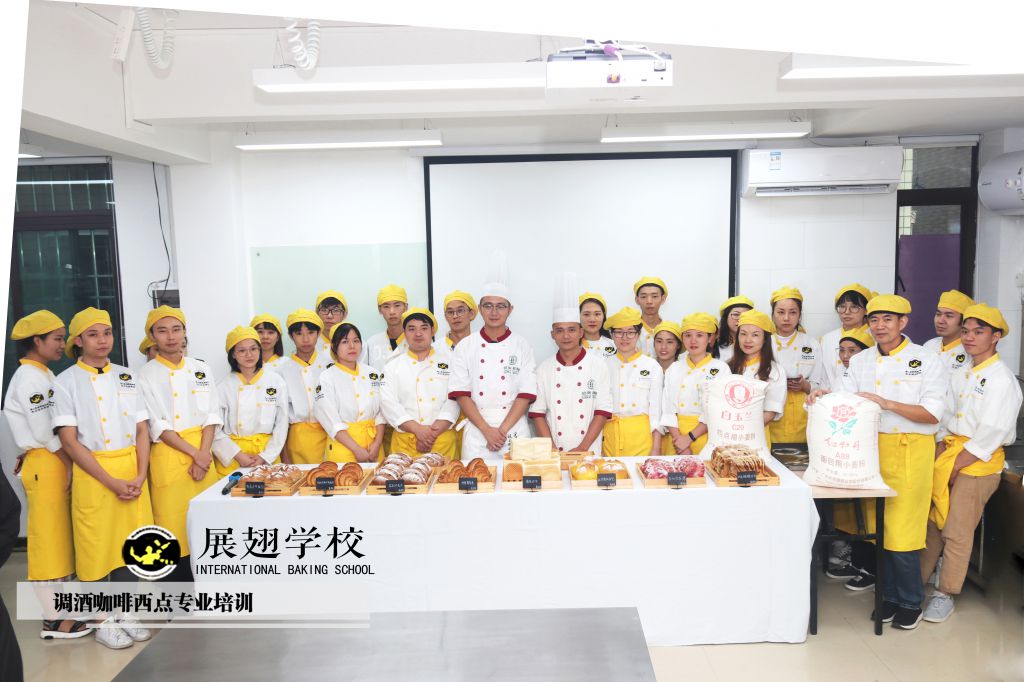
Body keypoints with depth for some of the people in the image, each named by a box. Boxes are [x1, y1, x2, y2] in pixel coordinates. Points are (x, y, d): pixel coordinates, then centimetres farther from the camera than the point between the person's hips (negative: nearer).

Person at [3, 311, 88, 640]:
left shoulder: (44, 376, 15)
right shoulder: (28, 378, -14)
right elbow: (44, 430, -17)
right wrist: (69, 462, -9)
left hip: (56, 463, 9)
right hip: (44, 465, -9)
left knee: (62, 538, 13)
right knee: (49, 539, -2)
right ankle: (53, 620, 7)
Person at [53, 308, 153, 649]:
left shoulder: (127, 377, 7)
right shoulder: (66, 382, -4)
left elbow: (142, 430, 6)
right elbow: (69, 441, -9)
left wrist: (140, 476, -8)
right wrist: (111, 482, -14)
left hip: (132, 472, 4)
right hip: (92, 474, -3)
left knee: (131, 543, 8)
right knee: (97, 547, 5)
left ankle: (126, 613, 25)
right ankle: (103, 621, 21)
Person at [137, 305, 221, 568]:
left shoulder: (201, 369, 9)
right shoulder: (146, 375, -2)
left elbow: (211, 415, 5)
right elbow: (157, 426, -7)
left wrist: (204, 454, -8)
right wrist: (194, 454, -13)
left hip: (203, 453, 3)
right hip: (169, 455, -3)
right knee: (174, 527, 0)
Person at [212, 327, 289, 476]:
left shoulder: (276, 381, -1)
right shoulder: (223, 386, -2)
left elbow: (282, 424, -1)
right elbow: (215, 429, -3)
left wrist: (265, 456, -7)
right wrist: (238, 455, -11)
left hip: (267, 455, 1)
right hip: (231, 457, -1)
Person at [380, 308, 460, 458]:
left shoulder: (448, 362, 8)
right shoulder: (393, 366, 8)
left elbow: (453, 401, -1)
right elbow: (389, 403, -3)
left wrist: (434, 432, -13)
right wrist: (418, 430, -14)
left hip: (443, 441, 0)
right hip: (405, 443, 0)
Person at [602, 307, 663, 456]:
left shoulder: (652, 366, 1)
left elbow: (656, 411, 0)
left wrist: (656, 449, -4)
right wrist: (598, 449, 4)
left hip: (642, 436, -1)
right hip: (610, 437, 1)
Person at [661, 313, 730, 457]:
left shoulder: (721, 368, -1)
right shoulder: (674, 369, 7)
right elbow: (668, 410, 1)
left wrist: (690, 438, -14)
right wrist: (679, 440, -12)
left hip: (706, 436, -2)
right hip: (677, 435, 2)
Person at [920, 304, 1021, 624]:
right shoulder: (960, 374, 11)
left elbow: (991, 432, -17)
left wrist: (956, 465, -14)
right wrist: (940, 456, 0)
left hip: (978, 463, -7)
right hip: (948, 455, 7)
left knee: (957, 533, 0)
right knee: (933, 522, 13)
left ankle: (945, 594, 13)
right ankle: (918, 580, 25)